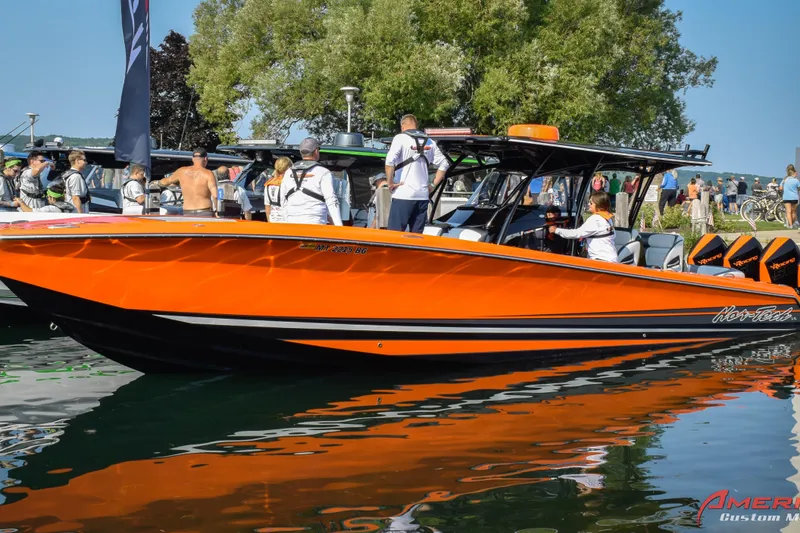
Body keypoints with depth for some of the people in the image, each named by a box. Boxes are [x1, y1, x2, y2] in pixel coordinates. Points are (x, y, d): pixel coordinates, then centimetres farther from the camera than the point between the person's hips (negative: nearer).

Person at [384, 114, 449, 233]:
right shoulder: (428, 142, 14)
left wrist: (390, 182, -7)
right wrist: (433, 185, 18)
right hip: (423, 195, 5)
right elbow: (444, 164, 17)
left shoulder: (401, 138, -2)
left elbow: (390, 161, -17)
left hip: (403, 194, -5)